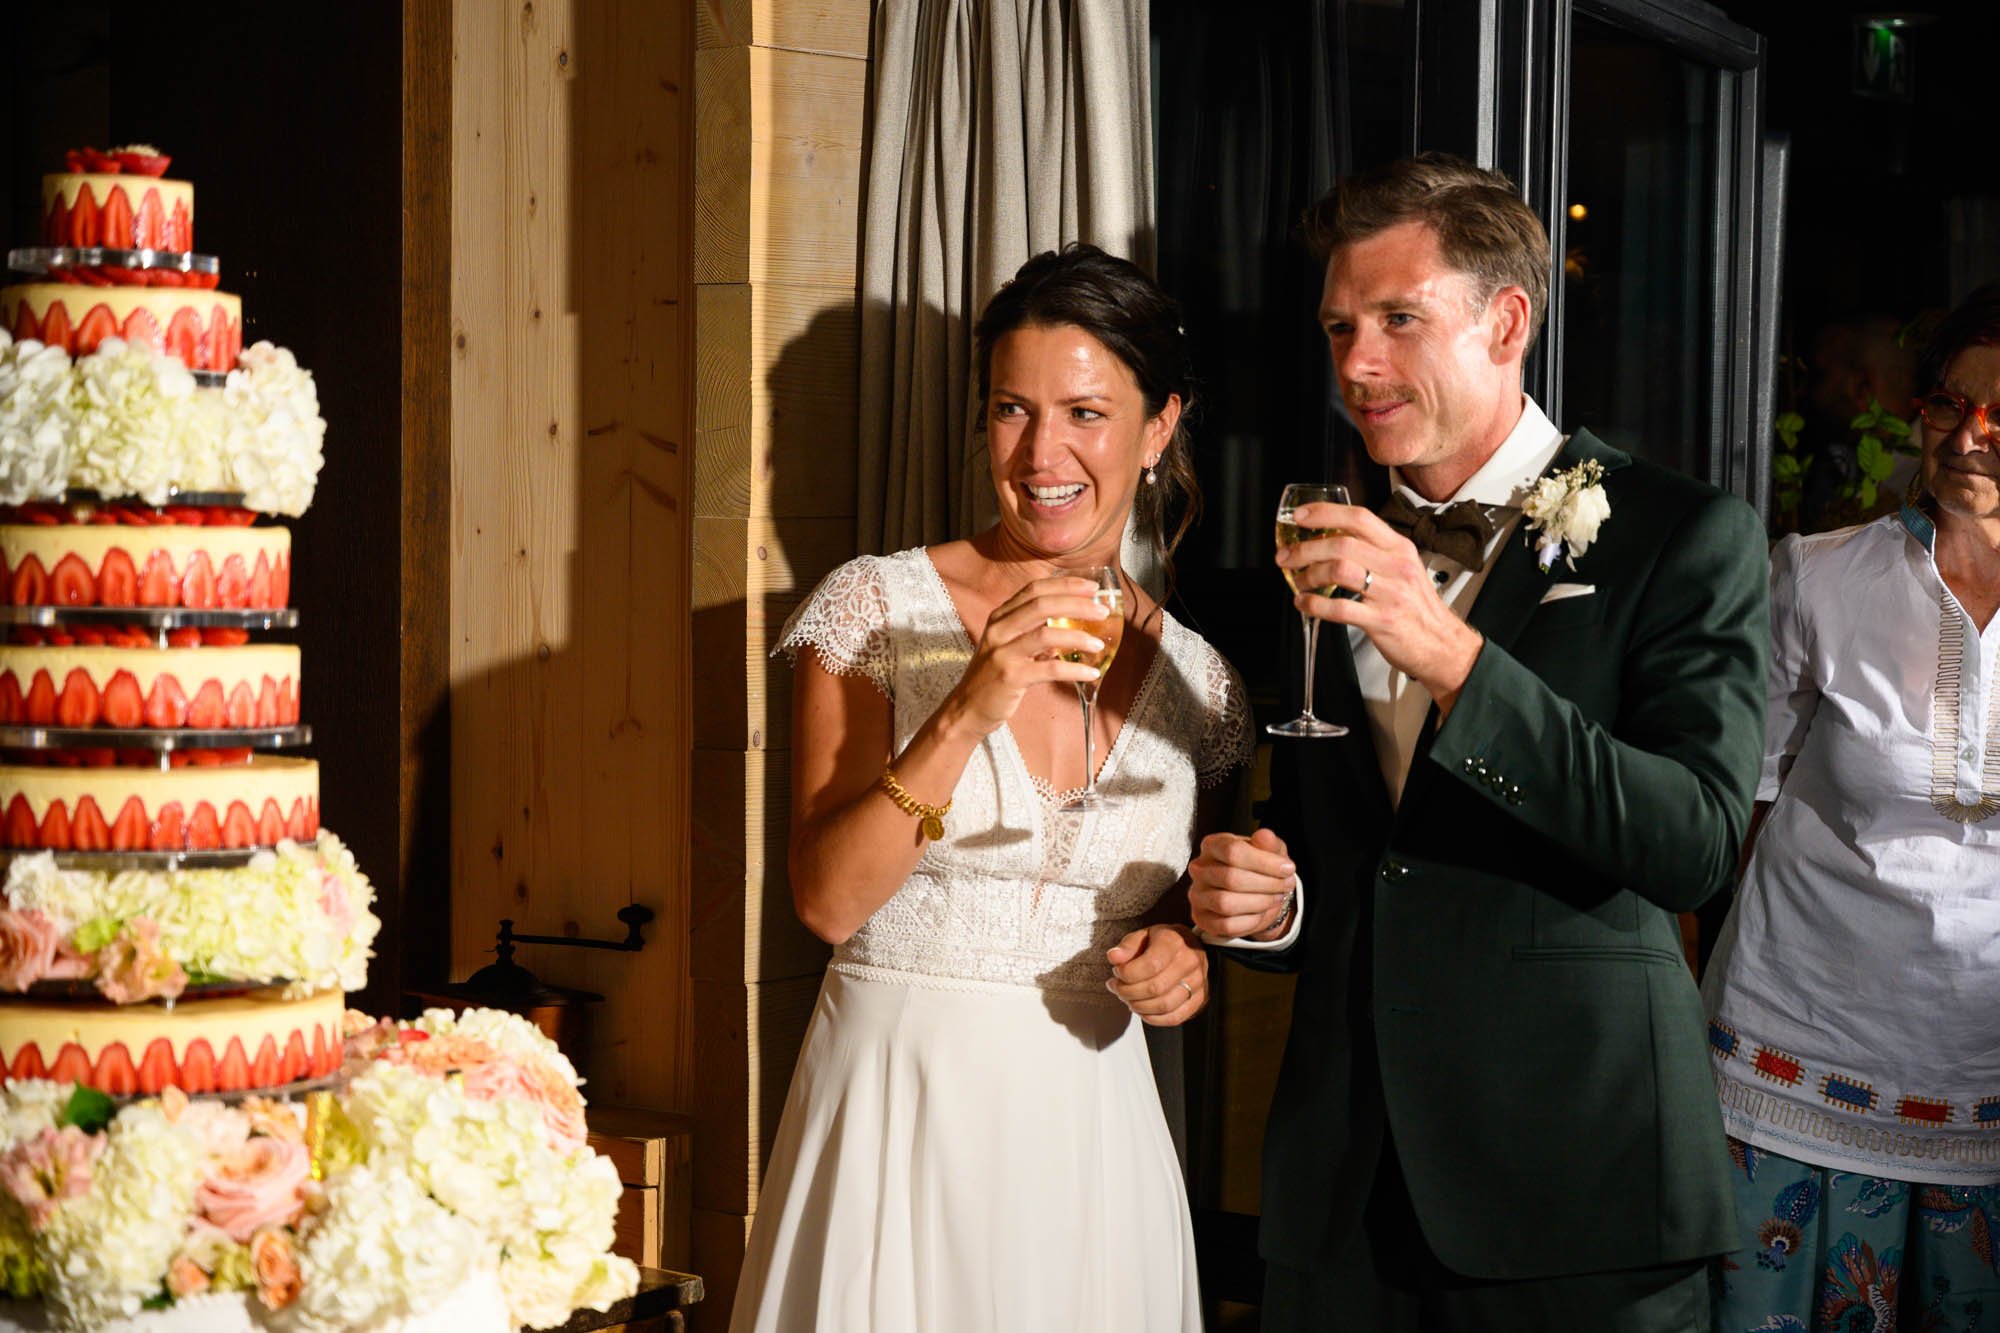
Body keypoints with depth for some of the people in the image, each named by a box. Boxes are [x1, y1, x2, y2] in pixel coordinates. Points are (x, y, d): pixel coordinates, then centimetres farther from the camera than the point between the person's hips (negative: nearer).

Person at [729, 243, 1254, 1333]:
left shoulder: (1197, 681, 4)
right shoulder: (876, 609, -6)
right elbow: (827, 898, -12)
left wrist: (1181, 953, -5)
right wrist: (966, 716, -23)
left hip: (1094, 1137, 3)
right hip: (895, 1120, -3)